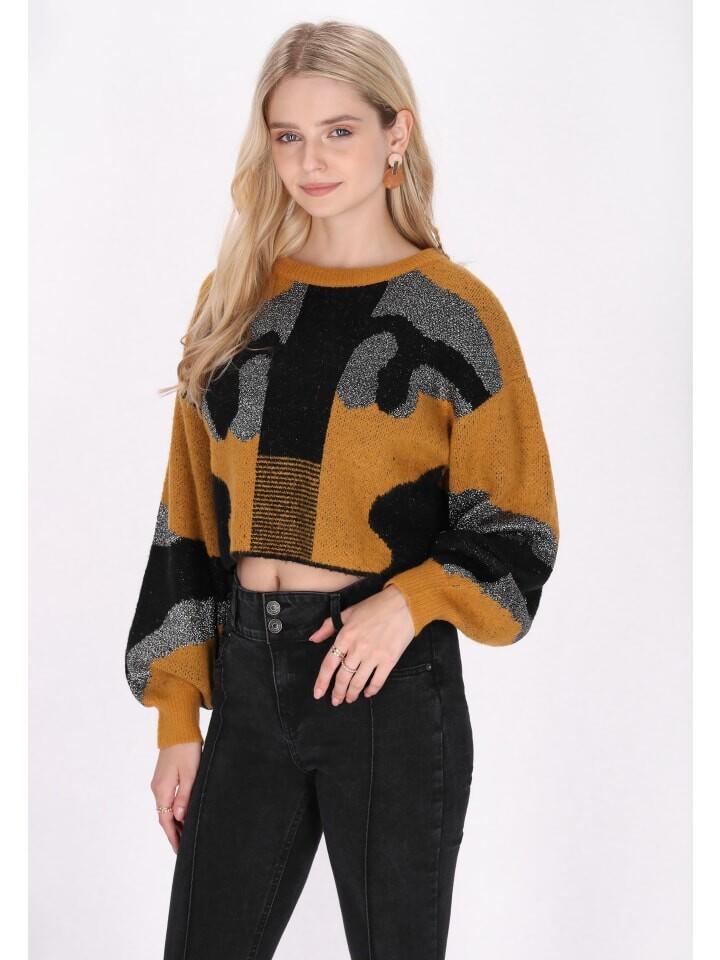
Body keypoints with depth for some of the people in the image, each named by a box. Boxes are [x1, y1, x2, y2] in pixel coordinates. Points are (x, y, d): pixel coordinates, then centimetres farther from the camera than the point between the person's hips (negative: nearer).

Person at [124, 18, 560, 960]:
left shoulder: (455, 314, -4)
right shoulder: (236, 301, 8)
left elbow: (515, 526, -1)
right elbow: (190, 520, 9)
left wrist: (407, 602, -19)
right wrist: (178, 718, 6)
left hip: (392, 681, -3)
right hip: (249, 678, 4)